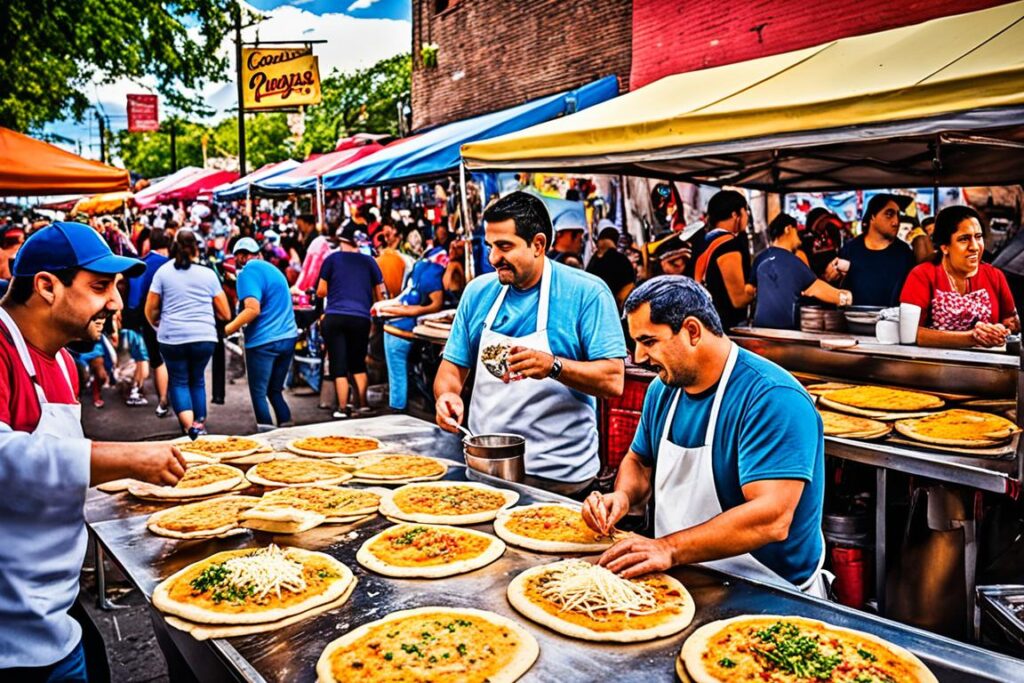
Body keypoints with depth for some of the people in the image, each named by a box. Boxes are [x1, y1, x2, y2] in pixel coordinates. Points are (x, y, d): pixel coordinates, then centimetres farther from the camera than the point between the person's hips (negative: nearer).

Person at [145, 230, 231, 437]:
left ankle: (190, 426, -7)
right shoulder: (209, 273, 6)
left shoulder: (163, 271, 4)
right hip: (204, 337, 1)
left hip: (172, 337, -1)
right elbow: (225, 313, 8)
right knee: (197, 380, 20)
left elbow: (150, 310, 6)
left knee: (178, 381, 12)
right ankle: (200, 423, 23)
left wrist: (158, 325, 26)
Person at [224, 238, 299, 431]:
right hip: (288, 337, 8)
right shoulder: (272, 269, 17)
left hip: (263, 342, -8)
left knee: (259, 393, 2)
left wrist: (228, 328, -12)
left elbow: (253, 309, -21)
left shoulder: (248, 272, -9)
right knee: (275, 391, 16)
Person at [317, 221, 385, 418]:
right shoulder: (369, 261, 7)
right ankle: (362, 404, 20)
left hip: (334, 317, -1)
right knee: (358, 364, 18)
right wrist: (372, 308, 28)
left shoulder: (332, 259, 3)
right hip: (361, 318, 2)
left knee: (339, 366, 2)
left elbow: (321, 292, 5)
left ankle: (342, 409, 1)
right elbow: (380, 294, 10)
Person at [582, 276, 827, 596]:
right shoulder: (663, 389, 4)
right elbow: (640, 461, 19)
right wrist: (622, 496, -4)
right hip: (680, 577, 8)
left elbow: (771, 520, -29)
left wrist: (668, 548, -33)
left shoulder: (774, 399, -21)